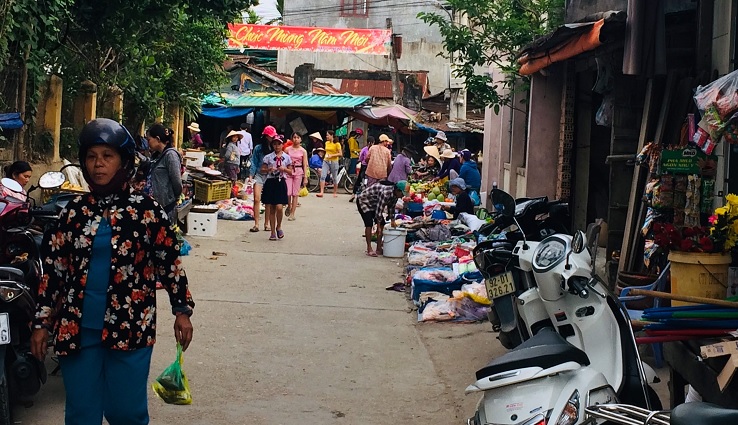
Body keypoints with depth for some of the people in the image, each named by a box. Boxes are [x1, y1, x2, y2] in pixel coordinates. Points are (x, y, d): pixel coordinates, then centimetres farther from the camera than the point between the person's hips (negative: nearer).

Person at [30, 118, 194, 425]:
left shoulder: (146, 211, -2)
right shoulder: (74, 211, 5)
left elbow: (169, 262, 3)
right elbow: (54, 269, 8)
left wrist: (182, 310, -1)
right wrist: (42, 323, 5)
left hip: (130, 328, -3)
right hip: (77, 328, 3)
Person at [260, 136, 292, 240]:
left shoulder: (286, 157, 5)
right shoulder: (268, 157, 4)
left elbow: (290, 172, 8)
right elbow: (262, 170, 7)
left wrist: (284, 169, -11)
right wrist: (269, 169, -13)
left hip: (281, 182, -1)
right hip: (270, 182, 1)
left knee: (279, 207, -14)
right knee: (271, 209, 4)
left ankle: (278, 227, 11)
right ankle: (273, 232, 12)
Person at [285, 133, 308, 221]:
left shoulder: (303, 151, 3)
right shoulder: (288, 149, 4)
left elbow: (305, 165, 3)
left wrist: (305, 177, -1)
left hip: (298, 171, 0)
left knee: (295, 193, 1)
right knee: (287, 192, -10)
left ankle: (292, 214, 8)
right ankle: (289, 206, 21)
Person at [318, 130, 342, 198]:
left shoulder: (337, 144, -7)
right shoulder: (326, 143, 10)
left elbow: (340, 154, -11)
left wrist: (332, 155, -19)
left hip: (334, 162, -5)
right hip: (326, 161, 5)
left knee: (334, 178, 6)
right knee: (322, 176, -12)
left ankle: (335, 193, 20)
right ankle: (321, 192, -16)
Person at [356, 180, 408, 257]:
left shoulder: (395, 194, -10)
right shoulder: (385, 193, -38)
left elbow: (391, 207, 7)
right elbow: (379, 210, -34)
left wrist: (392, 220, 5)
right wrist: (378, 227, -30)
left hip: (373, 204, 9)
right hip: (363, 201, -9)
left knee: (382, 223, 1)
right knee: (369, 224, -21)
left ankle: (379, 249, 7)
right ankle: (369, 250, -17)